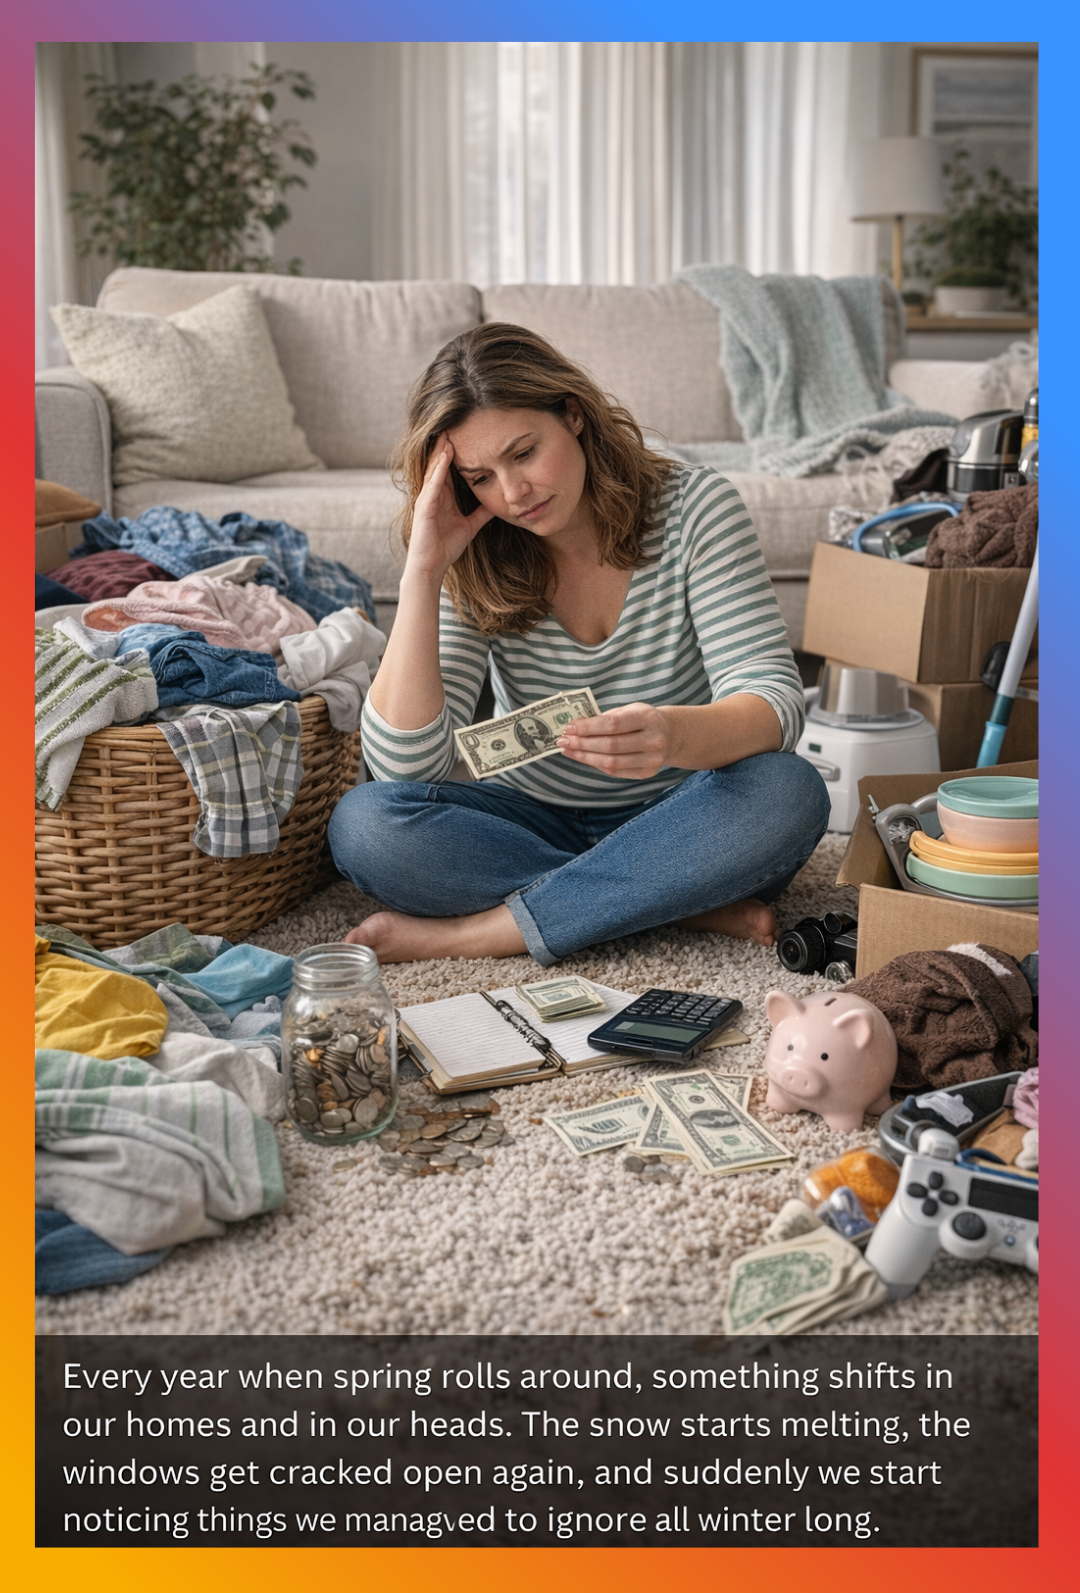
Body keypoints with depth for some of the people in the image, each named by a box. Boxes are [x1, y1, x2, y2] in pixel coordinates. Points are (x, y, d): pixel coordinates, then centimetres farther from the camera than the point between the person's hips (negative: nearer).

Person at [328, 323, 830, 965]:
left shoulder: (694, 506, -12)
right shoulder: (474, 562, -9)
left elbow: (775, 701, -22)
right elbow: (407, 764, -19)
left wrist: (676, 734, -45)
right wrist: (422, 572, -26)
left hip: (671, 820, -1)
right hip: (535, 822, 2)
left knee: (787, 793, -33)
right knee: (363, 823, -24)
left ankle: (473, 931, -26)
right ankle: (695, 905, -22)